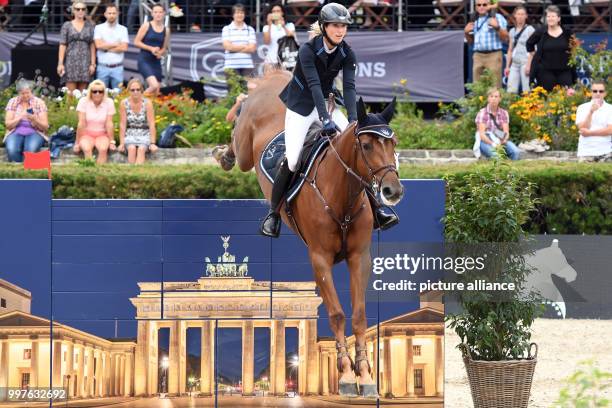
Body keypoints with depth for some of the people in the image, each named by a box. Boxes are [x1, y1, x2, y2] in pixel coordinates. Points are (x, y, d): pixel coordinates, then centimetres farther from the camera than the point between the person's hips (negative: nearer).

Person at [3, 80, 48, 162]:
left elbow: (45, 127, -2)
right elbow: (8, 125, -1)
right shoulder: (12, 102, 5)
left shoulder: (39, 103, 1)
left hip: (34, 133, -1)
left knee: (31, 150, -37)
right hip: (16, 133, 1)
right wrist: (20, 117, -18)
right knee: (11, 150, -34)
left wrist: (34, 119, -22)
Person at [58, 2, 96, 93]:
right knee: (70, 93, -8)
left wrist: (93, 63, -1)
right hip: (71, 61, -2)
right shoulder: (67, 26, 6)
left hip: (85, 61, 2)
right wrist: (60, 63, -6)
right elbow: (62, 45, 2)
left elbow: (92, 45, 7)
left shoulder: (89, 26, 9)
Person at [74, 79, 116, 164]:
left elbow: (109, 124, -6)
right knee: (87, 149, -33)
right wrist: (77, 143, -9)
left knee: (103, 149, -32)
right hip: (87, 135, -1)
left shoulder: (109, 102, -6)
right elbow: (81, 123, -11)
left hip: (102, 135, 1)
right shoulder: (84, 101, -9)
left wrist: (111, 142, -6)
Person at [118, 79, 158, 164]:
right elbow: (122, 124, -3)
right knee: (132, 148, -32)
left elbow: (152, 124, -9)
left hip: (144, 135, -1)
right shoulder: (124, 104, -3)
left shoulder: (147, 103, -6)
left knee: (141, 149, -32)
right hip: (130, 135, 1)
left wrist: (153, 143, -16)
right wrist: (122, 143, -9)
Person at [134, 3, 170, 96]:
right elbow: (136, 42, -4)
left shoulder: (166, 30, 9)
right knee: (154, 85, -24)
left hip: (156, 62, 6)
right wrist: (151, 48, -14)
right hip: (144, 60, -6)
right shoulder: (146, 25, -3)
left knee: (156, 92, 4)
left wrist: (160, 53, -6)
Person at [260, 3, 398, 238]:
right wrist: (325, 119, -42)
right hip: (301, 107, -5)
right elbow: (314, 85, -32)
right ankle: (273, 215, 0)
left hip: (327, 103, 5)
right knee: (291, 161, -16)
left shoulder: (347, 54, -7)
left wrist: (353, 120, -30)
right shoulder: (308, 50, -22)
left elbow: (349, 87, -16)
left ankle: (375, 211, -7)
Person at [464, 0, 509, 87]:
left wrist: (497, 27, -20)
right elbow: (471, 41, 24)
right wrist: (466, 33, 5)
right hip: (478, 56, 5)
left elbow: (505, 38, -5)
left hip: (493, 55, -5)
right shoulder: (475, 20, 17)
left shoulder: (497, 17, 1)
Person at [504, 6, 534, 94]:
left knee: (526, 90, -11)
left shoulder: (530, 30, -1)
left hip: (525, 62, -5)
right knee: (511, 91, -5)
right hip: (515, 63, 5)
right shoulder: (512, 31, 16)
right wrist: (507, 66, 14)